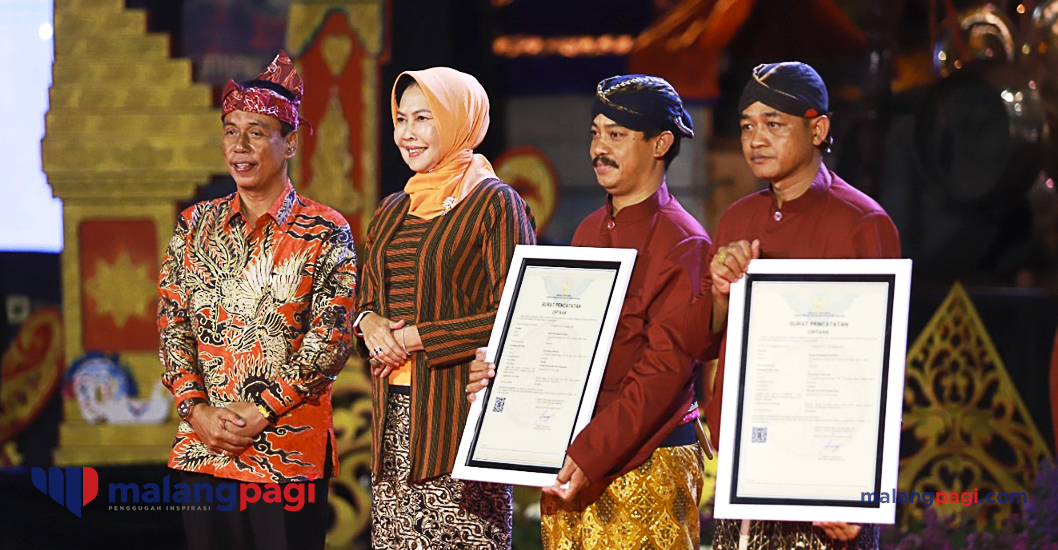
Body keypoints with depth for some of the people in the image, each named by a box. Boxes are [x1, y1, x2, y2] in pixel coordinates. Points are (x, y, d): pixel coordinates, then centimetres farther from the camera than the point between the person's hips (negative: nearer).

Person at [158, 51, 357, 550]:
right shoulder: (196, 224, 10)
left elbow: (330, 341, -8)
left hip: (288, 448, -3)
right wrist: (197, 411, -7)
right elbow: (172, 326, 6)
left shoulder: (325, 234, -1)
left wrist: (260, 411, -14)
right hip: (202, 448, 3)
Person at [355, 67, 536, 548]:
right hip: (394, 416, 7)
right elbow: (366, 301, 23)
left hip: (460, 413, -6)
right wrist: (368, 323, -1)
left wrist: (416, 337, -12)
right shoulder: (391, 212, 17)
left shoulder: (495, 204, -4)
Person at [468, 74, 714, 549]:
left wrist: (590, 456, -22)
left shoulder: (683, 245, -10)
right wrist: (504, 368, 3)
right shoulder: (589, 232, 15)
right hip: (570, 461, 7)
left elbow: (663, 370, -16)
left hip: (643, 468, -7)